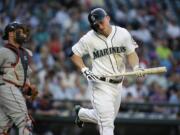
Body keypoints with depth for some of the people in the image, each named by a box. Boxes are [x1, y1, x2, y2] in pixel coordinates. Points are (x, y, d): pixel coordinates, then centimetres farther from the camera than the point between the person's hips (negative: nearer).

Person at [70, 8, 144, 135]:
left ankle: (81, 113, 45)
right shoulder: (89, 39, -10)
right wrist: (85, 70, -11)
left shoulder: (123, 34, -3)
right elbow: (74, 53, 2)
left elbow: (131, 53, 8)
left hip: (117, 85, 5)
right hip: (100, 84, -5)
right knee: (107, 124, -13)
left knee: (107, 118, 20)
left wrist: (136, 67, -11)